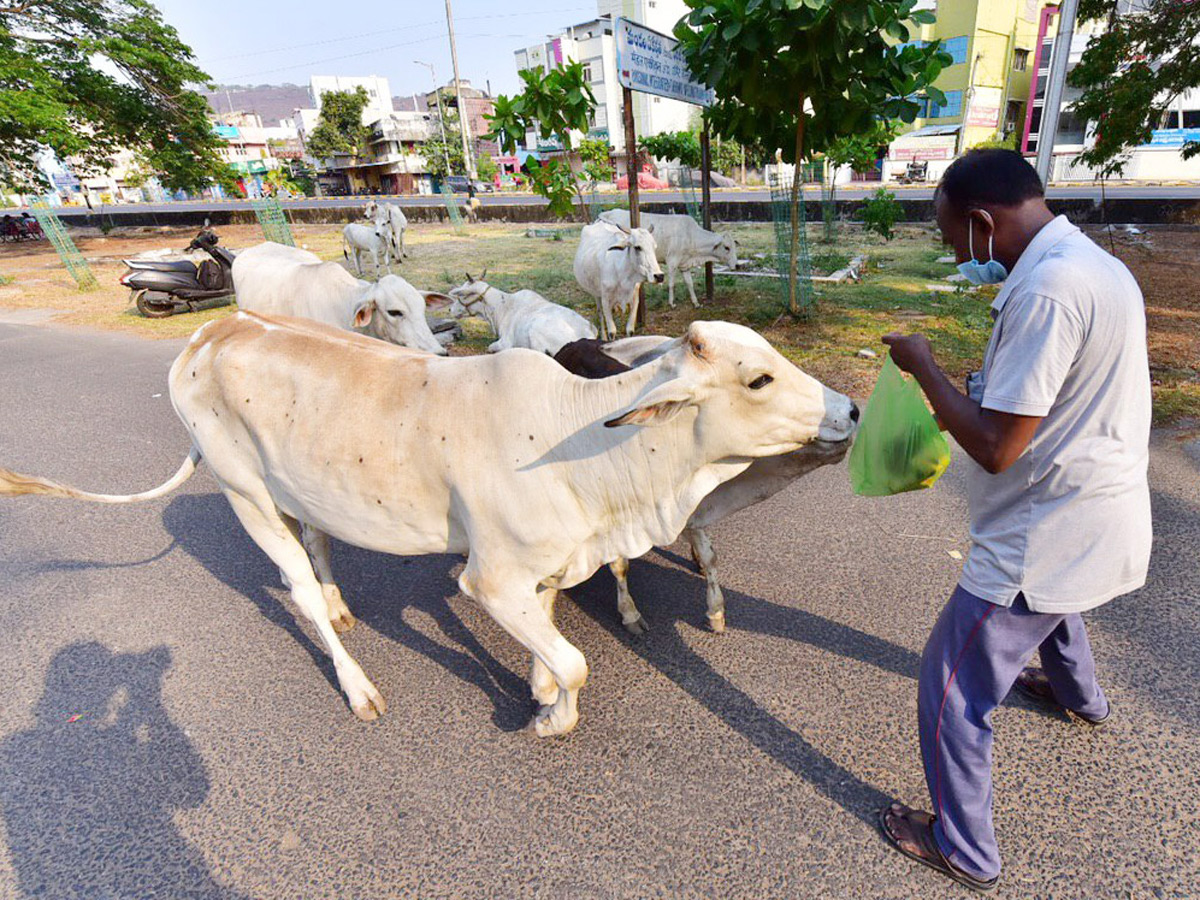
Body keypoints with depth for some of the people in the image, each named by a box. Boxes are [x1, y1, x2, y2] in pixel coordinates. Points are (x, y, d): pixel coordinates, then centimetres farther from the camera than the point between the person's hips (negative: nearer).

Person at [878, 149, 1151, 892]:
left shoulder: (1046, 290, -26)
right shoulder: (1101, 265, 5)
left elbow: (996, 448, -26)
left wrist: (923, 365, -15)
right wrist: (983, 396, 11)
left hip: (1050, 536, -10)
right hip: (1105, 518, 10)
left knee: (952, 694, 5)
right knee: (1051, 598, 41)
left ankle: (965, 851, 25)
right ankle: (1080, 697, 69)